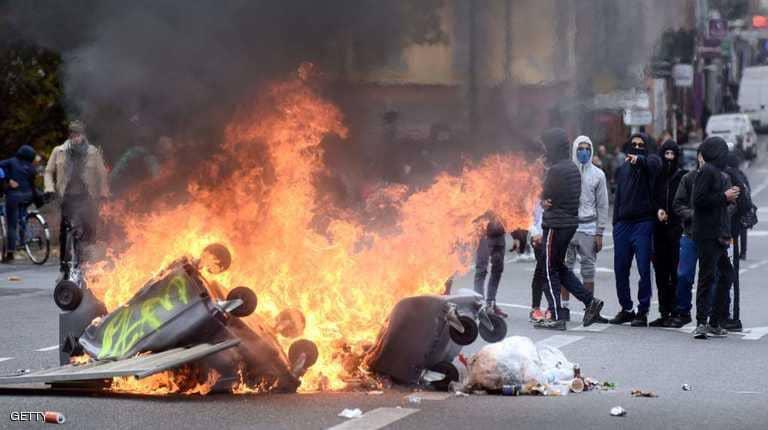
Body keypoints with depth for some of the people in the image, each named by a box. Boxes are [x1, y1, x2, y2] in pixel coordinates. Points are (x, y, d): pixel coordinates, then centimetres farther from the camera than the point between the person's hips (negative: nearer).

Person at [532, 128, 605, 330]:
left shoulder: (556, 170, -18)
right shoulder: (573, 168, 11)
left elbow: (545, 196, -13)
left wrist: (544, 200, 9)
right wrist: (547, 201, -3)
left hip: (555, 224, -9)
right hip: (571, 221, 9)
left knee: (549, 270, -1)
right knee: (559, 267, 20)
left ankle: (556, 317, 0)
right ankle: (590, 300, 14)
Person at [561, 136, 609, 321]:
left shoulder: (598, 174, 7)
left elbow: (602, 205, 7)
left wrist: (599, 233, 2)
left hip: (588, 227, 0)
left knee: (588, 268, 2)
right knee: (565, 266, 3)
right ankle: (564, 306, 9)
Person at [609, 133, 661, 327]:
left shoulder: (650, 161, 3)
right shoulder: (622, 169, 19)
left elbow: (653, 163, -23)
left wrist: (640, 159, -44)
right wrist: (615, 222, 15)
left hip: (643, 222, -5)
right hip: (623, 222, 5)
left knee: (644, 269, -5)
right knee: (620, 269, 6)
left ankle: (642, 311, -1)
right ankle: (626, 309, 16)